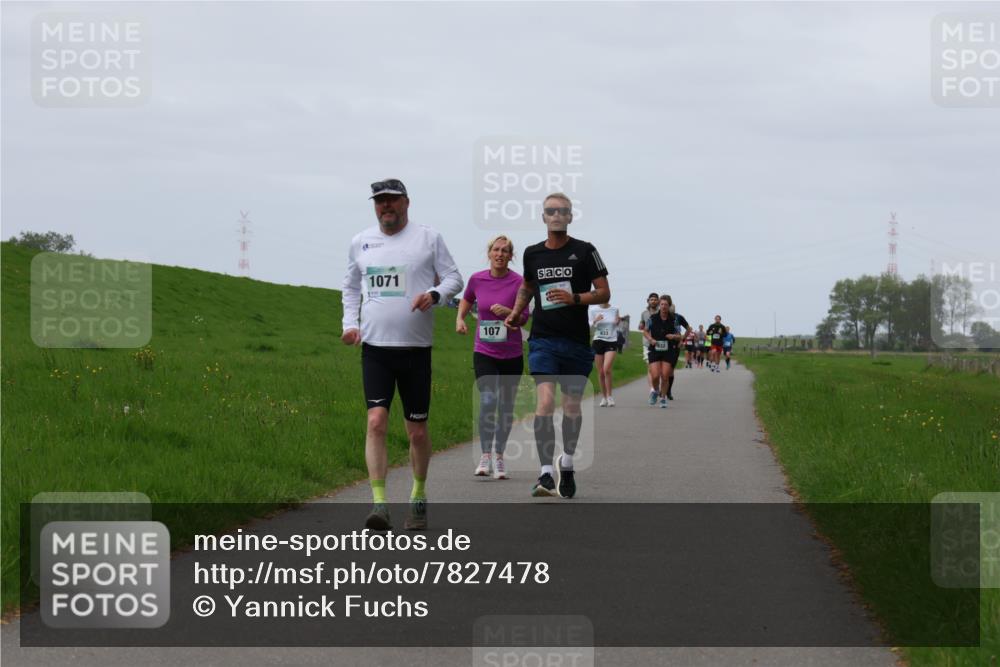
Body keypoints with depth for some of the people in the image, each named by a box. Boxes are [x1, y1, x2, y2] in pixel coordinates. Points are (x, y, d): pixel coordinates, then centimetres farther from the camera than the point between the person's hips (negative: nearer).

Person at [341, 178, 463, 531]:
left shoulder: (428, 238, 2)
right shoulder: (360, 243, 11)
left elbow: (453, 277, 4)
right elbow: (351, 287, 23)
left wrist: (435, 294, -17)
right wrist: (350, 323, 8)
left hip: (416, 347, -1)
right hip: (375, 346, 1)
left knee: (417, 431, 5)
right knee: (376, 421, -14)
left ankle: (418, 497, 24)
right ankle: (379, 504, -16)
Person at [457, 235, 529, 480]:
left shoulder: (518, 282, -7)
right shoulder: (477, 279, 0)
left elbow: (525, 317, -3)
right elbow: (466, 299, 22)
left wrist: (507, 311, -21)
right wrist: (460, 318, 6)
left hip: (511, 353, 0)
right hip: (484, 352, 0)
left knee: (506, 406, 8)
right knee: (487, 401, -18)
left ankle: (499, 457, 22)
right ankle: (485, 455, -12)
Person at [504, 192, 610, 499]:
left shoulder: (585, 252, -1)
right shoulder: (533, 254, 8)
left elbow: (604, 293, -2)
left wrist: (574, 298, -17)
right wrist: (516, 312, 11)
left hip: (576, 341, -1)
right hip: (543, 339, 1)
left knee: (572, 405, 10)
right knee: (545, 401, -16)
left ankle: (567, 464, 33)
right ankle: (546, 475, -21)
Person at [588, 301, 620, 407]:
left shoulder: (615, 310, 4)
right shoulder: (593, 310, 1)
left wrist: (618, 322, -6)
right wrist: (595, 321, -18)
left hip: (611, 341, -1)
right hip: (598, 341, 1)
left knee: (607, 369, -18)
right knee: (601, 373, 4)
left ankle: (609, 397, -9)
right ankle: (604, 397, 17)